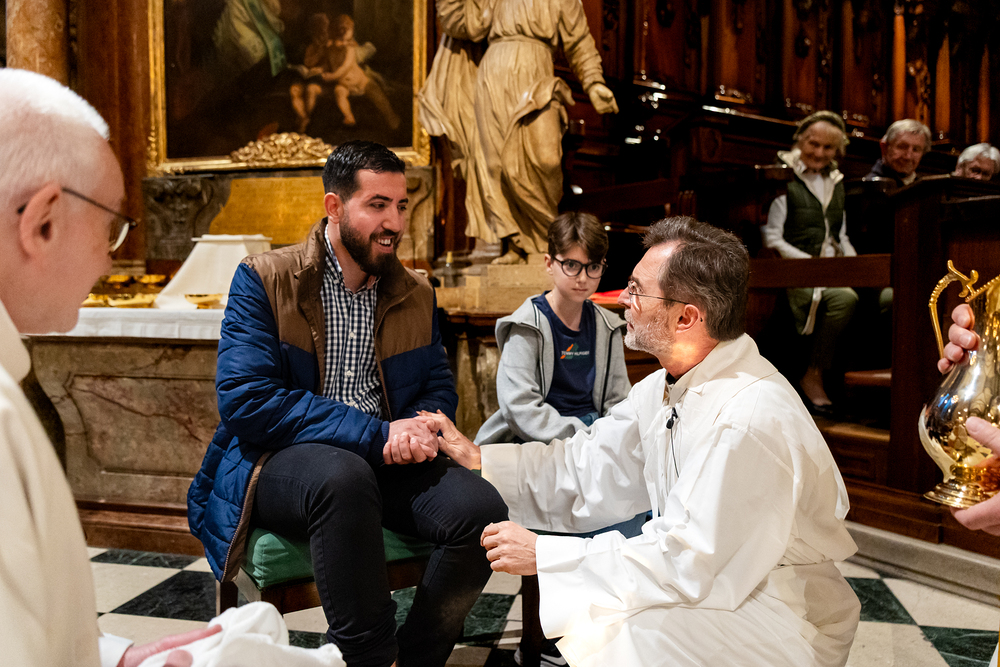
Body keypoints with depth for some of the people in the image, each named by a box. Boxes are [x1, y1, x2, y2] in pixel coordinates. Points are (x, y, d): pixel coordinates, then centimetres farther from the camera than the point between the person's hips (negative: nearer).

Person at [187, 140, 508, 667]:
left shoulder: (417, 294, 12)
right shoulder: (262, 281, -3)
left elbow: (439, 387, 15)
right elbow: (245, 400, -14)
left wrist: (417, 429, -12)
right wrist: (375, 434, -20)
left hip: (386, 463, 4)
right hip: (280, 465, -4)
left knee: (481, 509, -23)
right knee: (344, 476, -38)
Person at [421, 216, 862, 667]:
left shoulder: (751, 420, -31)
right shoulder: (667, 386, 0)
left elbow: (684, 563, -29)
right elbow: (588, 467, 3)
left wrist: (542, 556, -23)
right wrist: (477, 459, -3)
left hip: (782, 618, -8)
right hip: (711, 577, 8)